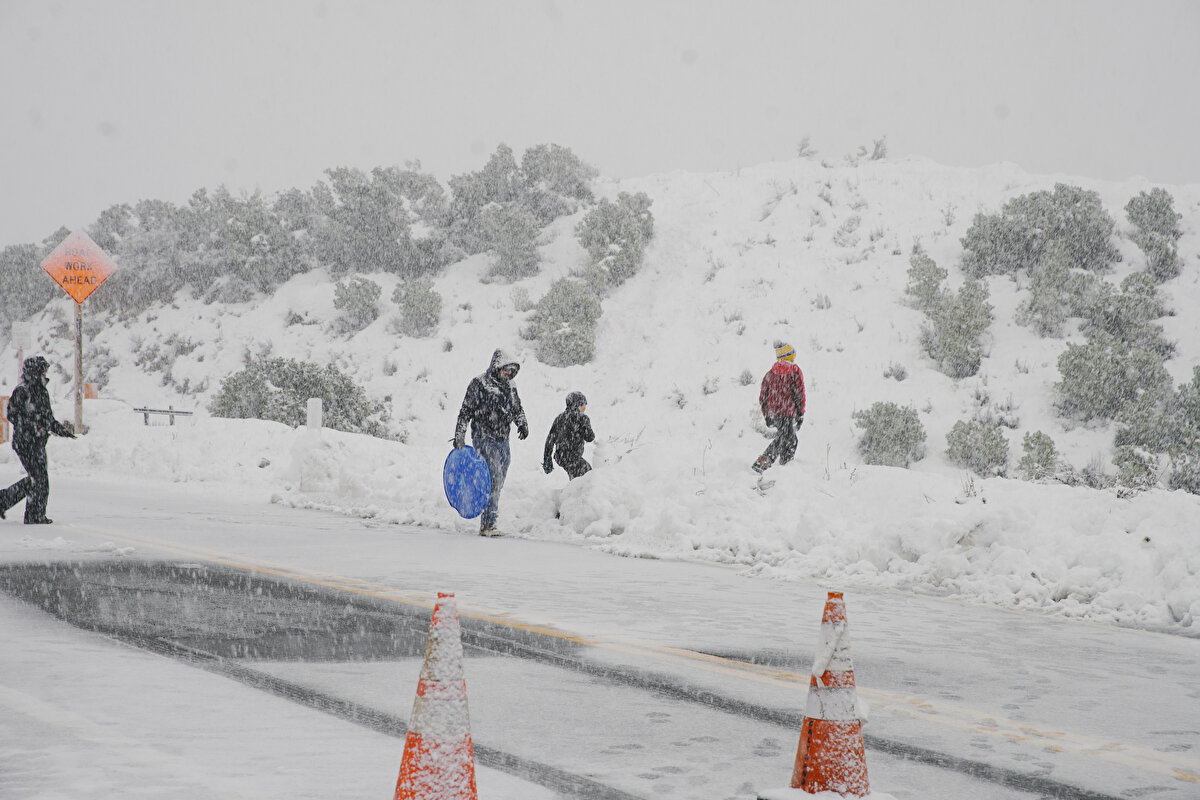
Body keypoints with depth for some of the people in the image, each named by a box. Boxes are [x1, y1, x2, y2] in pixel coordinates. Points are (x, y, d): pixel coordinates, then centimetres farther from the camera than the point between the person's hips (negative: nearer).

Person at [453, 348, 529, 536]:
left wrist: (522, 424, 5)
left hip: (503, 441, 7)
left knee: (497, 484, 8)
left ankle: (488, 524, 16)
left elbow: (517, 409, 25)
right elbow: (465, 411, -4)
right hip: (484, 438, -7)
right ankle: (487, 525, -17)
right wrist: (459, 436, -7)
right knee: (494, 479, -18)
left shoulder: (509, 387, 13)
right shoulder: (479, 384, -6)